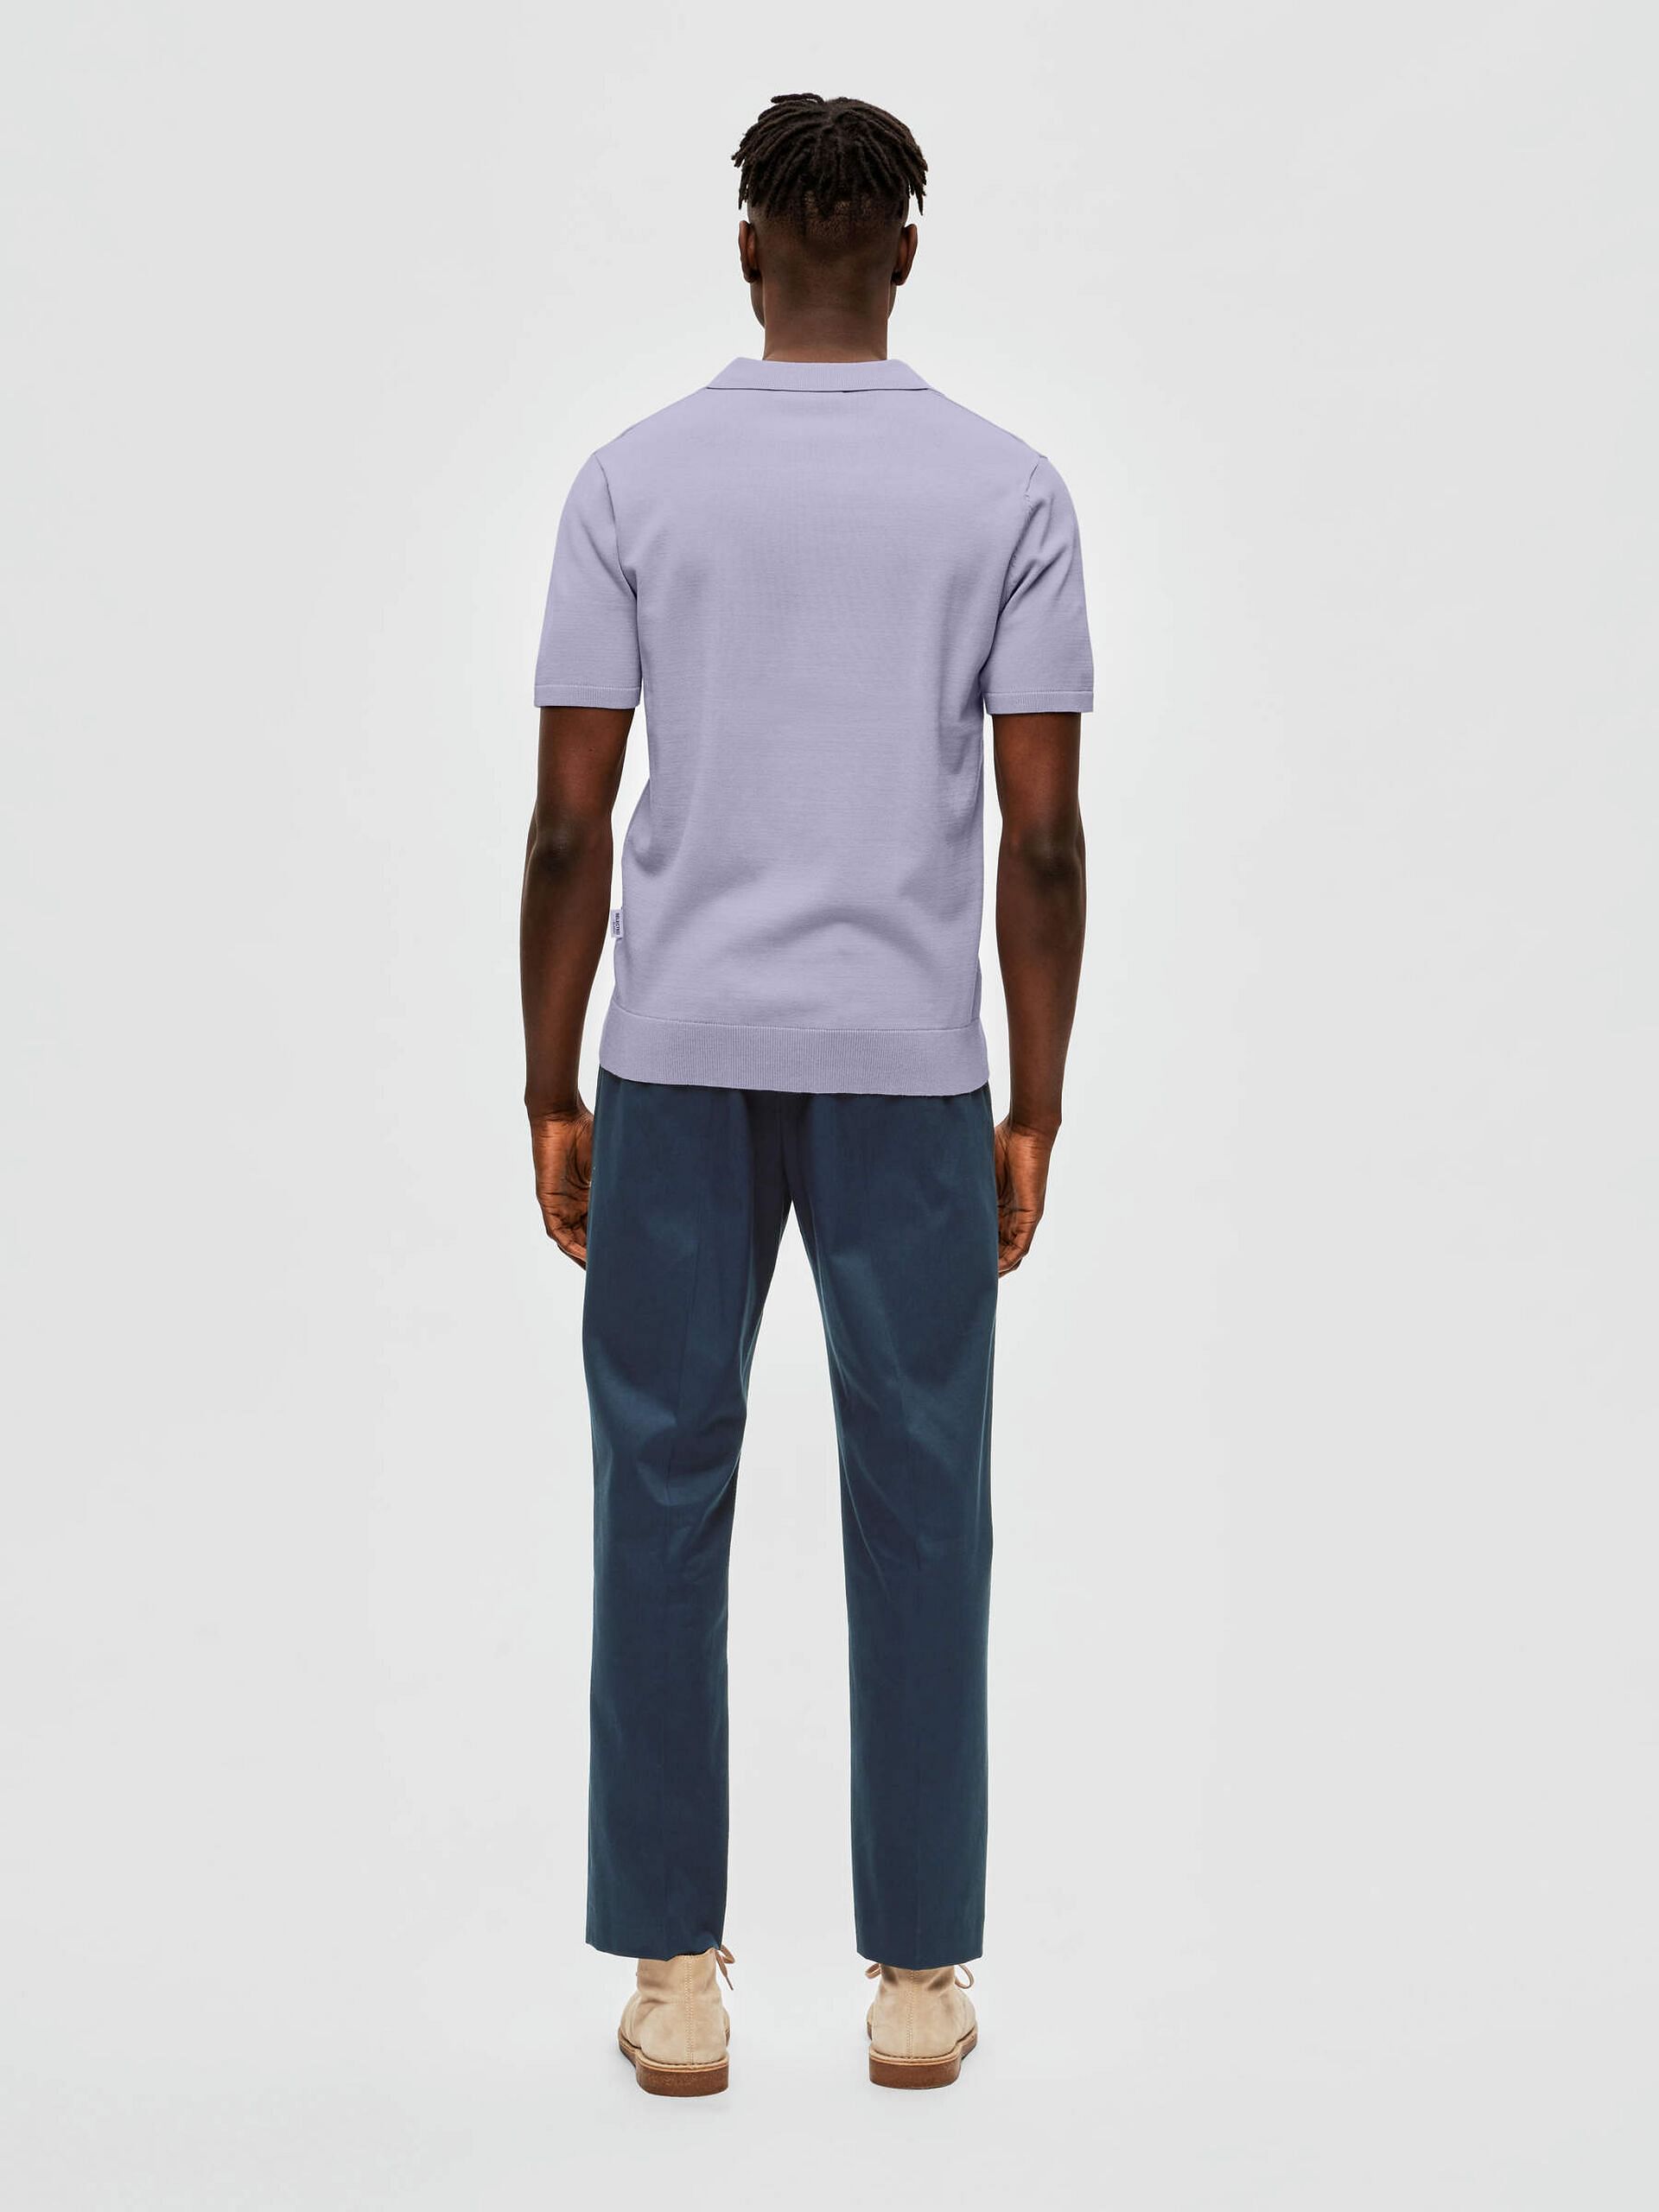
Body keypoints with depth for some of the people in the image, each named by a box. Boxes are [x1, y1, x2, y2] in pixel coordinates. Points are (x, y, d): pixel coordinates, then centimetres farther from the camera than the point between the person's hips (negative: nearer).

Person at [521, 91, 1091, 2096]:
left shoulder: (633, 480, -2)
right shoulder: (1010, 491, -1)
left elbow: (568, 820, -4)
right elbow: (1043, 833, -4)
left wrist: (550, 1097, 4)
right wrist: (1032, 1112, 3)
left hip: (680, 1063, 0)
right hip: (911, 1070, 0)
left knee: (661, 1505, 8)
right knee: (918, 1516, 7)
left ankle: (672, 1970, 11)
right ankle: (918, 1976, 12)